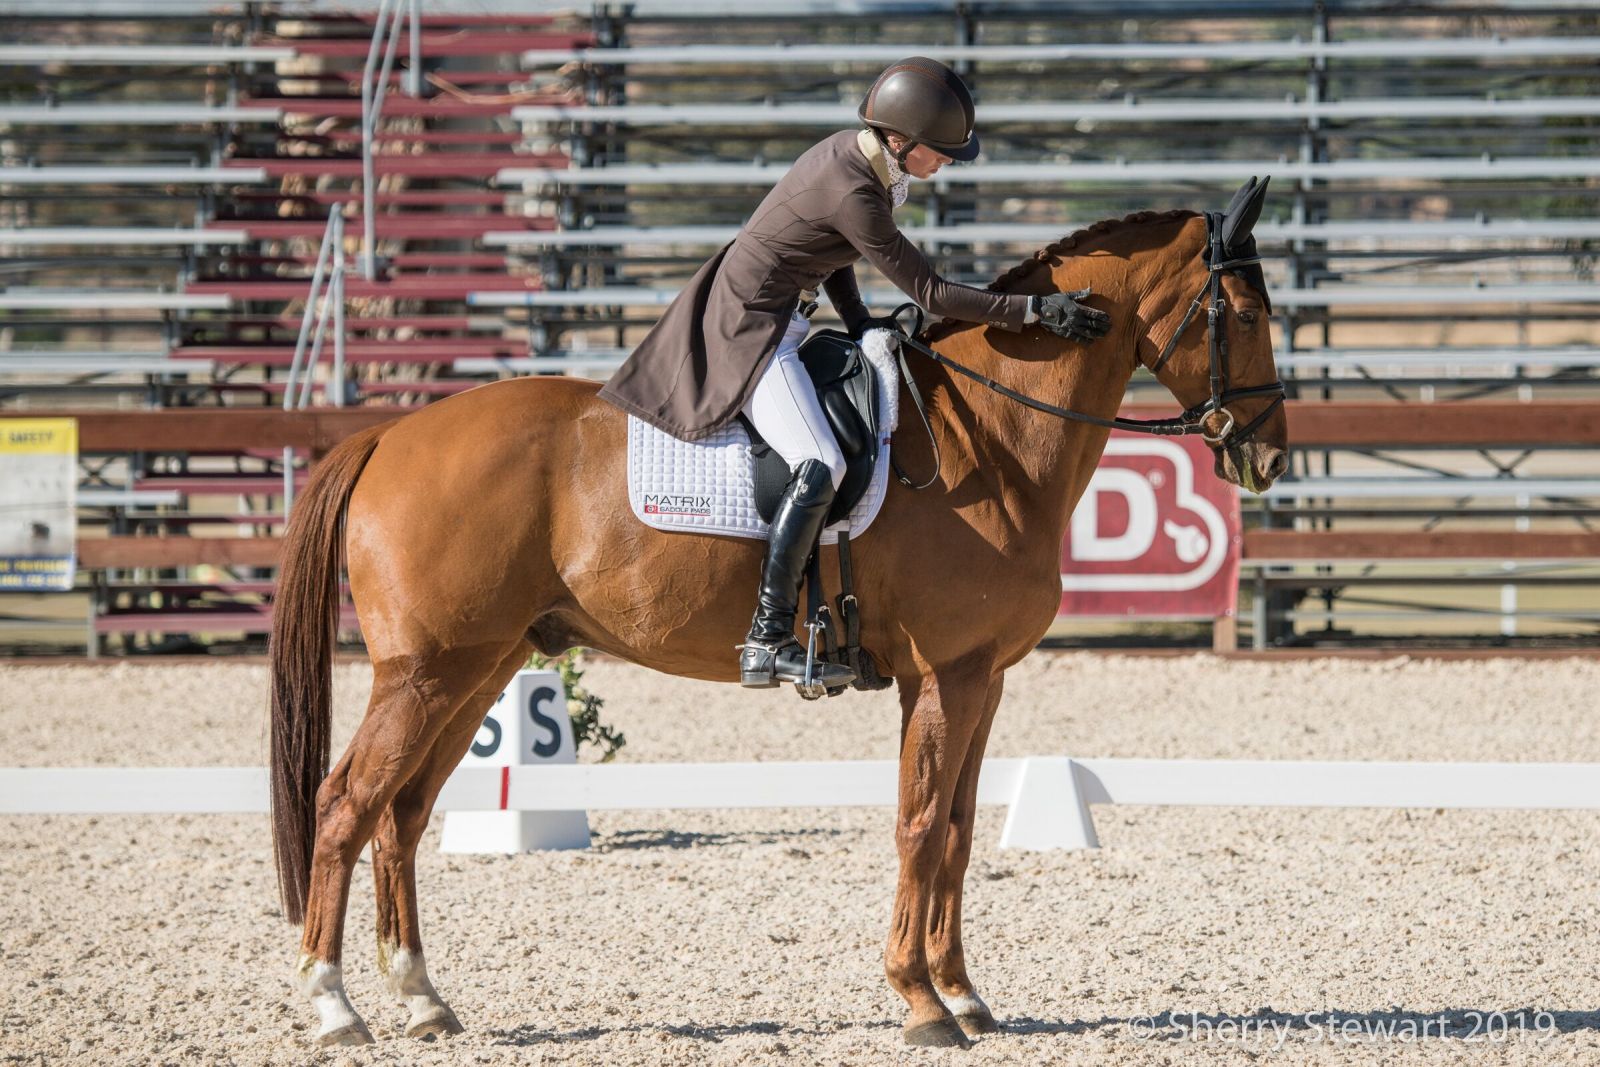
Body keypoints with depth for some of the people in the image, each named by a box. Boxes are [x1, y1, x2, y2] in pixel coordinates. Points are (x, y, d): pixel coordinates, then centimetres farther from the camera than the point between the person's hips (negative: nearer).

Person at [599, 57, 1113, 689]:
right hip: (752, 329, -11)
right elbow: (930, 294, -23)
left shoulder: (855, 153, 2)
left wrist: (858, 320, 7)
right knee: (820, 466, -25)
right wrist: (1036, 311, -22)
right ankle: (767, 642, -26)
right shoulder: (853, 195, -27)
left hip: (781, 321, 11)